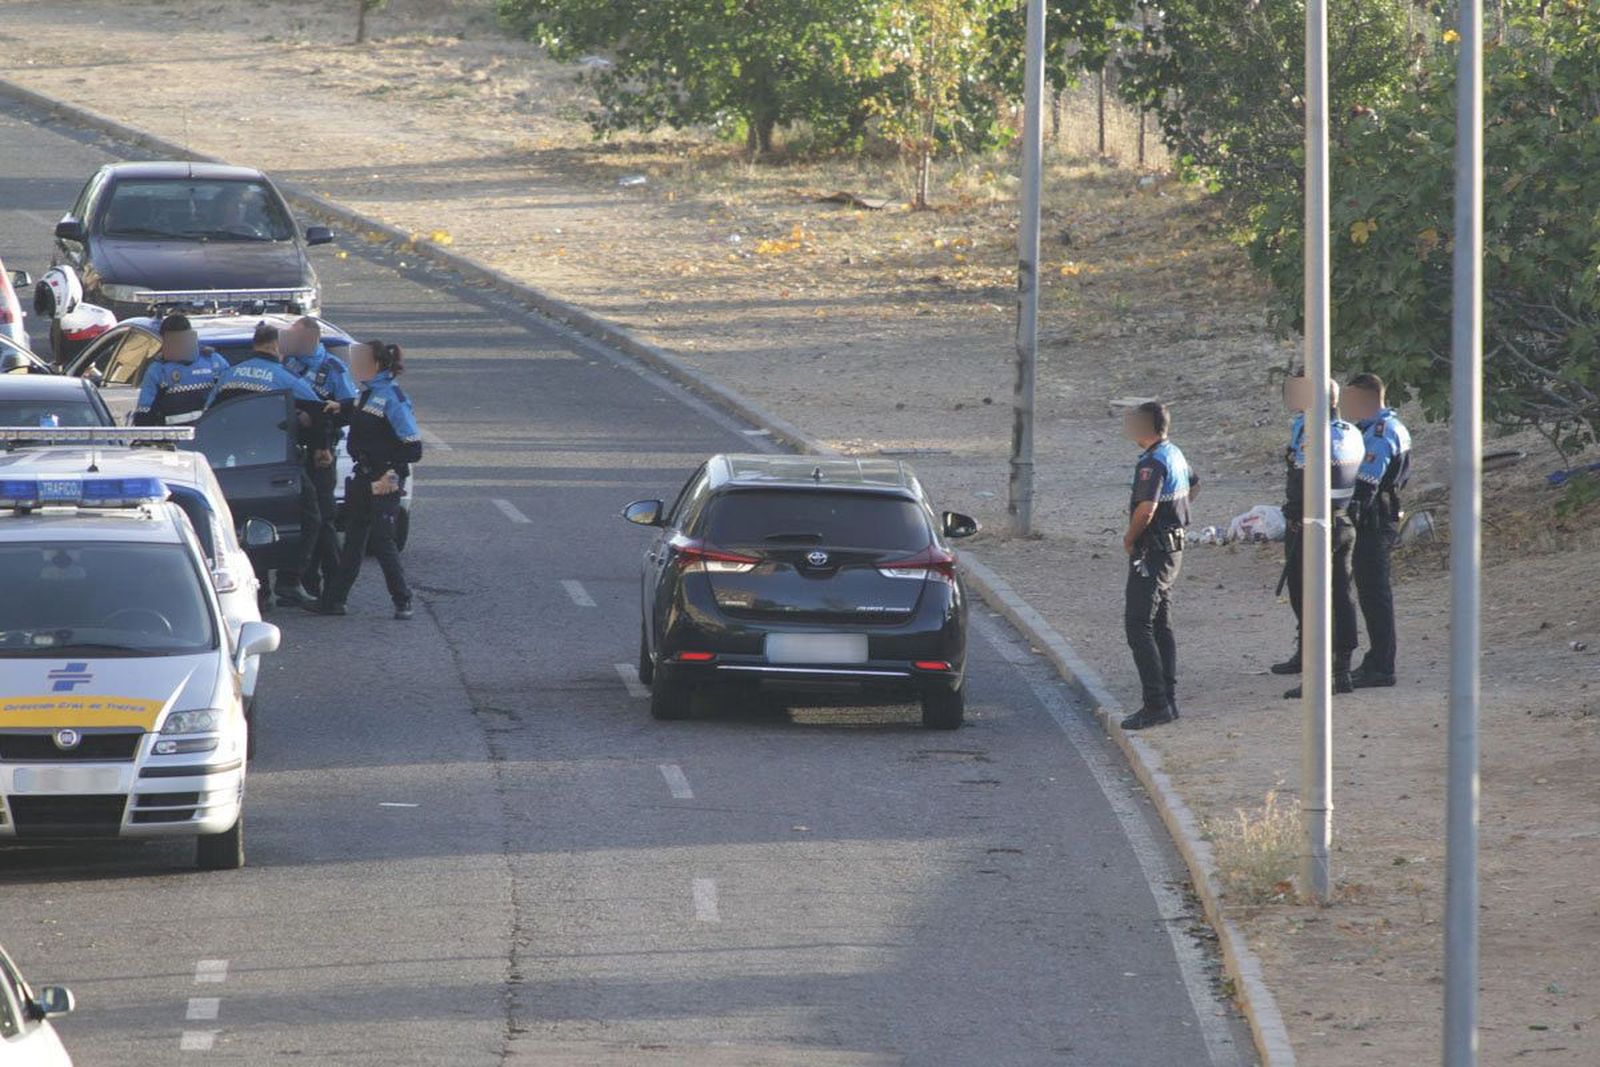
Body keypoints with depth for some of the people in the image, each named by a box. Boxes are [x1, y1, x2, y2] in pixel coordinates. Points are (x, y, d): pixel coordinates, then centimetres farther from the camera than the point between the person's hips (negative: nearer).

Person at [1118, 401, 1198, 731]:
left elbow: (1145, 509, -29)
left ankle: (1156, 704, -15)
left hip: (1152, 552, -10)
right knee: (1161, 626, 15)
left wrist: (1129, 539, -13)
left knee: (1138, 627, -10)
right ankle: (1169, 700, 17)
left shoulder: (1152, 463, -20)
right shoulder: (1175, 454, 12)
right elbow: (1193, 487, 31)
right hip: (1173, 549, 10)